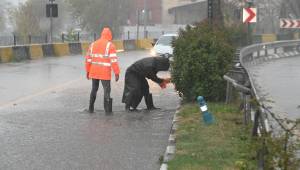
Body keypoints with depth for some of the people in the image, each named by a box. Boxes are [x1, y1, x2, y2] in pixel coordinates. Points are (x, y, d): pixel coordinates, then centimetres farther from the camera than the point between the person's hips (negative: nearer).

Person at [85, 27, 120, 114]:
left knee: (94, 89, 18)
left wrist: (87, 71, 17)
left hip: (94, 72, 5)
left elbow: (88, 59, 9)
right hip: (105, 73, -5)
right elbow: (114, 60, -14)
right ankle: (107, 110, 0)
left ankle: (91, 108, 20)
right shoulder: (110, 45, -7)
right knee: (107, 90, 2)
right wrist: (117, 73, -11)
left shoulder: (93, 44, 9)